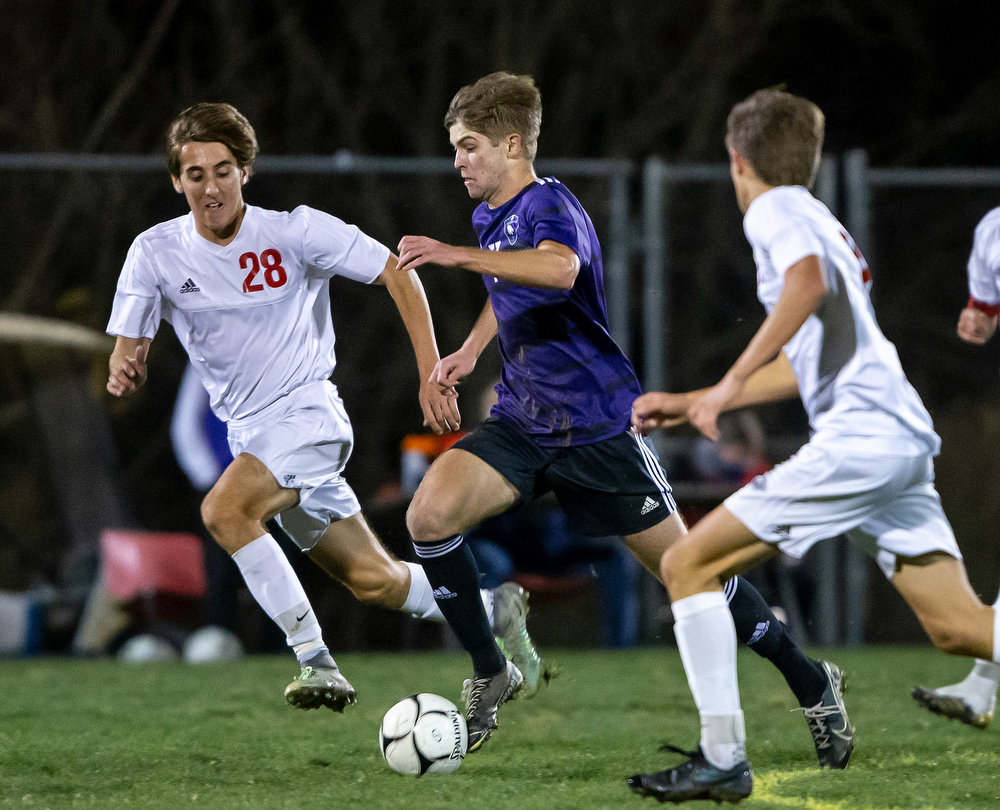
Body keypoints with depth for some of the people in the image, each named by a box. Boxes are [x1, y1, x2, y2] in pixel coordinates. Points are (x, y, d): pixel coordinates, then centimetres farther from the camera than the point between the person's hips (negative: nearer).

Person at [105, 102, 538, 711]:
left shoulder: (294, 232, -12)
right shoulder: (154, 254, -3)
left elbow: (397, 275, -6)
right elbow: (131, 351, -1)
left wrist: (432, 372, -13)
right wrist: (124, 371, -26)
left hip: (307, 413, -5)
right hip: (248, 432, 5)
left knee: (224, 510, -29)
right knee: (372, 580, 6)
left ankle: (316, 661, -22)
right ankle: (489, 608, 30)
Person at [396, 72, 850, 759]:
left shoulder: (550, 205, -18)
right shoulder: (491, 214, 9)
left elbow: (558, 269, -44)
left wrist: (458, 256, -51)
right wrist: (472, 349, 17)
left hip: (598, 425, -7)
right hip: (522, 422, 7)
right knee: (429, 515, -17)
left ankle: (812, 683, 18)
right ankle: (492, 675, -1)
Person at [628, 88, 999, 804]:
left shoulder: (775, 211, 1)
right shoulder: (820, 222, 29)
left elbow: (809, 282, -23)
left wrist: (732, 383, -22)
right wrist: (689, 405, 38)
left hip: (857, 437, -9)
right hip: (906, 442, 9)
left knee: (688, 565, -2)